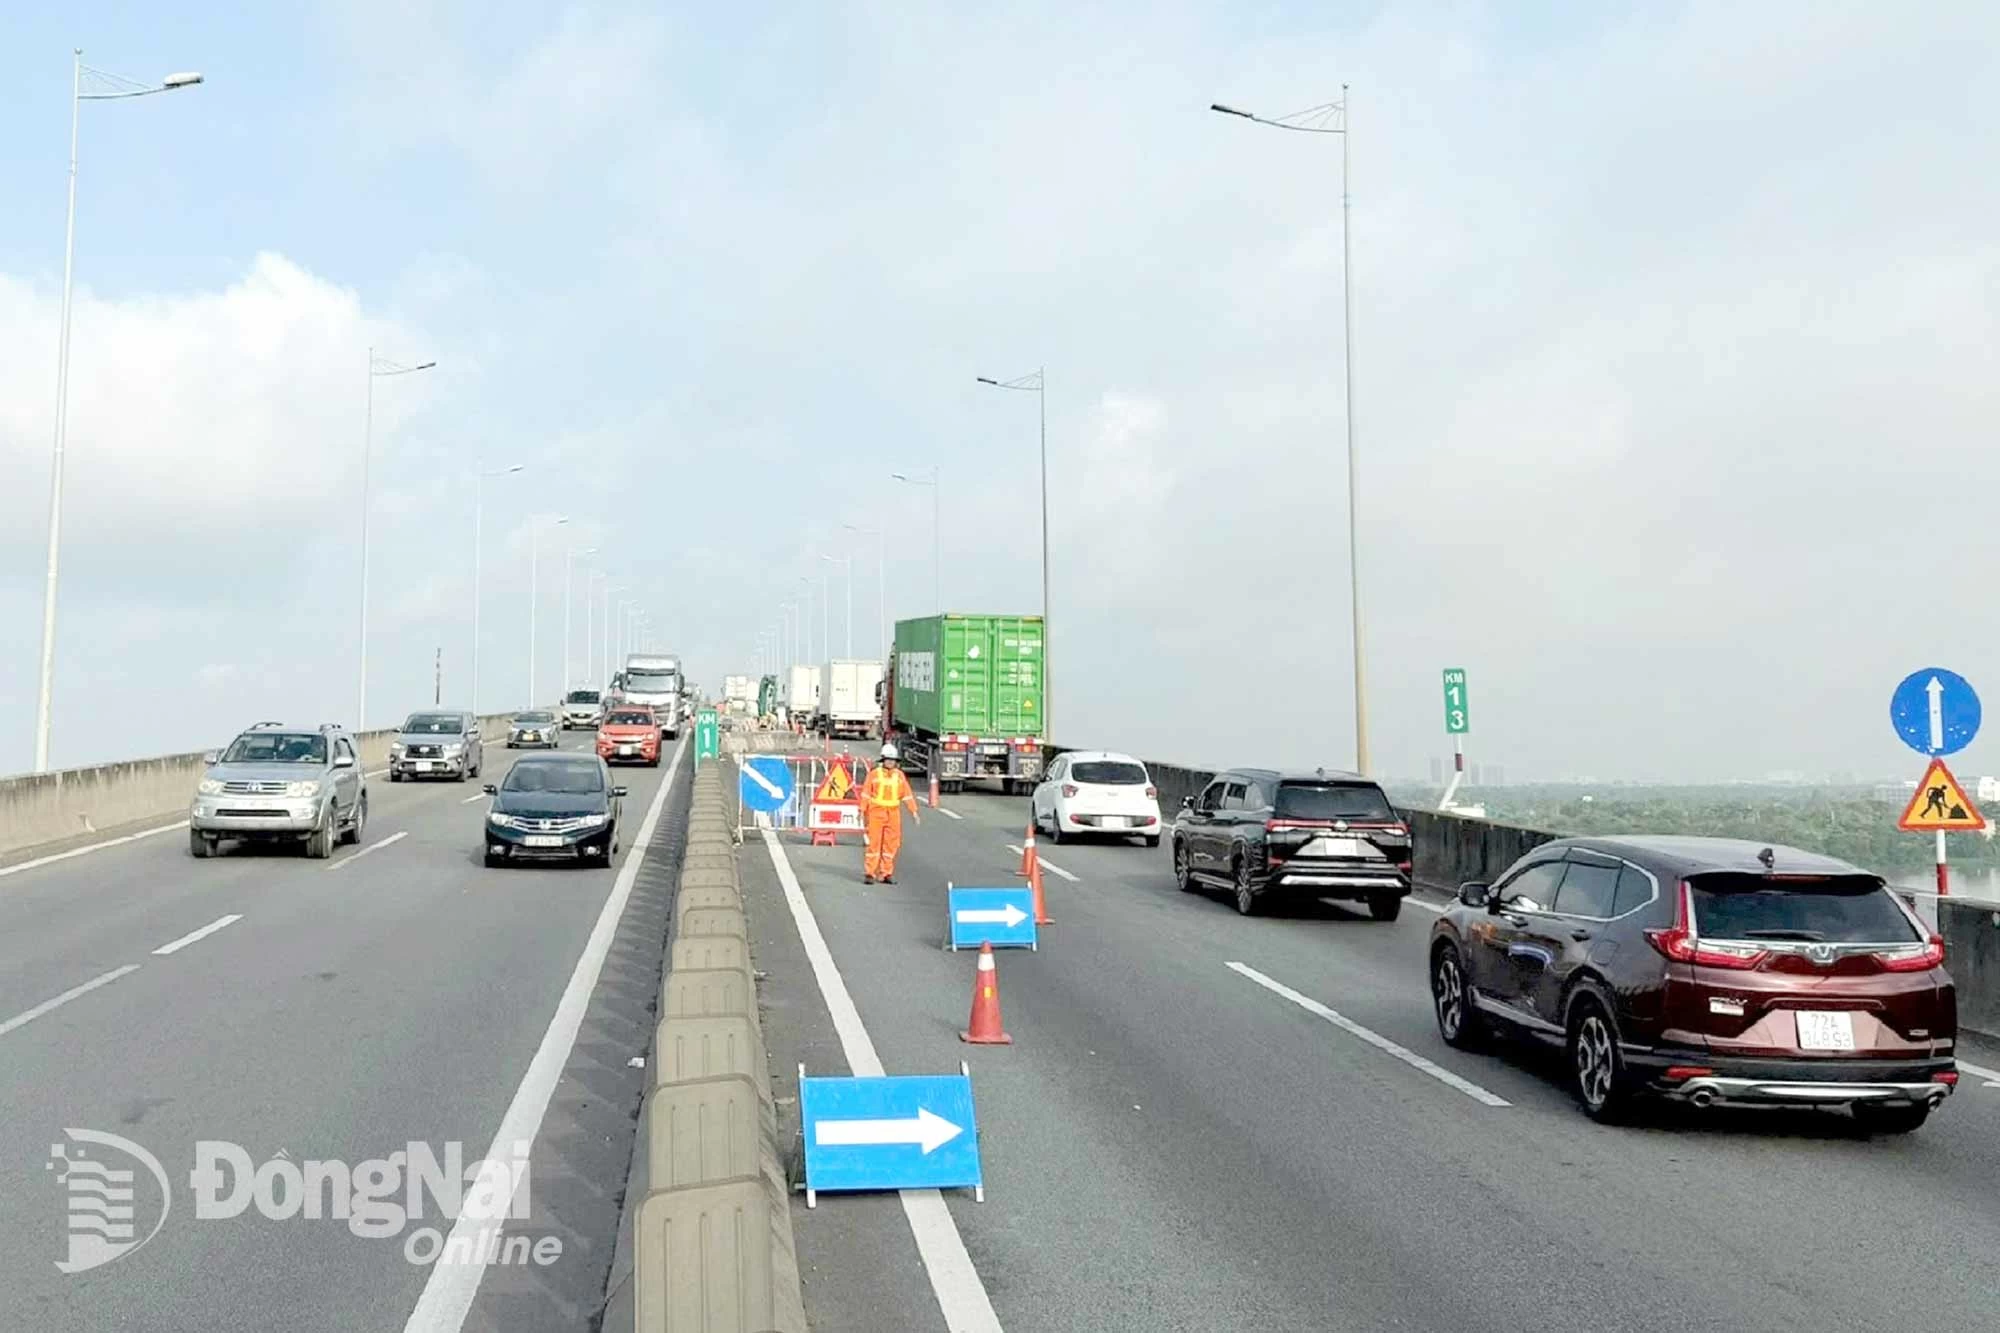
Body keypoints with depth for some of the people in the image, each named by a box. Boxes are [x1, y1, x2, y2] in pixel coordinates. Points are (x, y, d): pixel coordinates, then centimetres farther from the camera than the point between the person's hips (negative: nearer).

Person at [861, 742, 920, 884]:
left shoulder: (899, 775, 7)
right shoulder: (874, 774, -2)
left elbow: (907, 794, 7)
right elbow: (866, 793, 0)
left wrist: (913, 811, 2)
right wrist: (862, 811, -4)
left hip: (893, 813, 3)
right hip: (876, 812, -3)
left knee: (891, 844, 4)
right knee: (874, 843, -5)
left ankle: (886, 874, 12)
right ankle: (869, 873, 0)